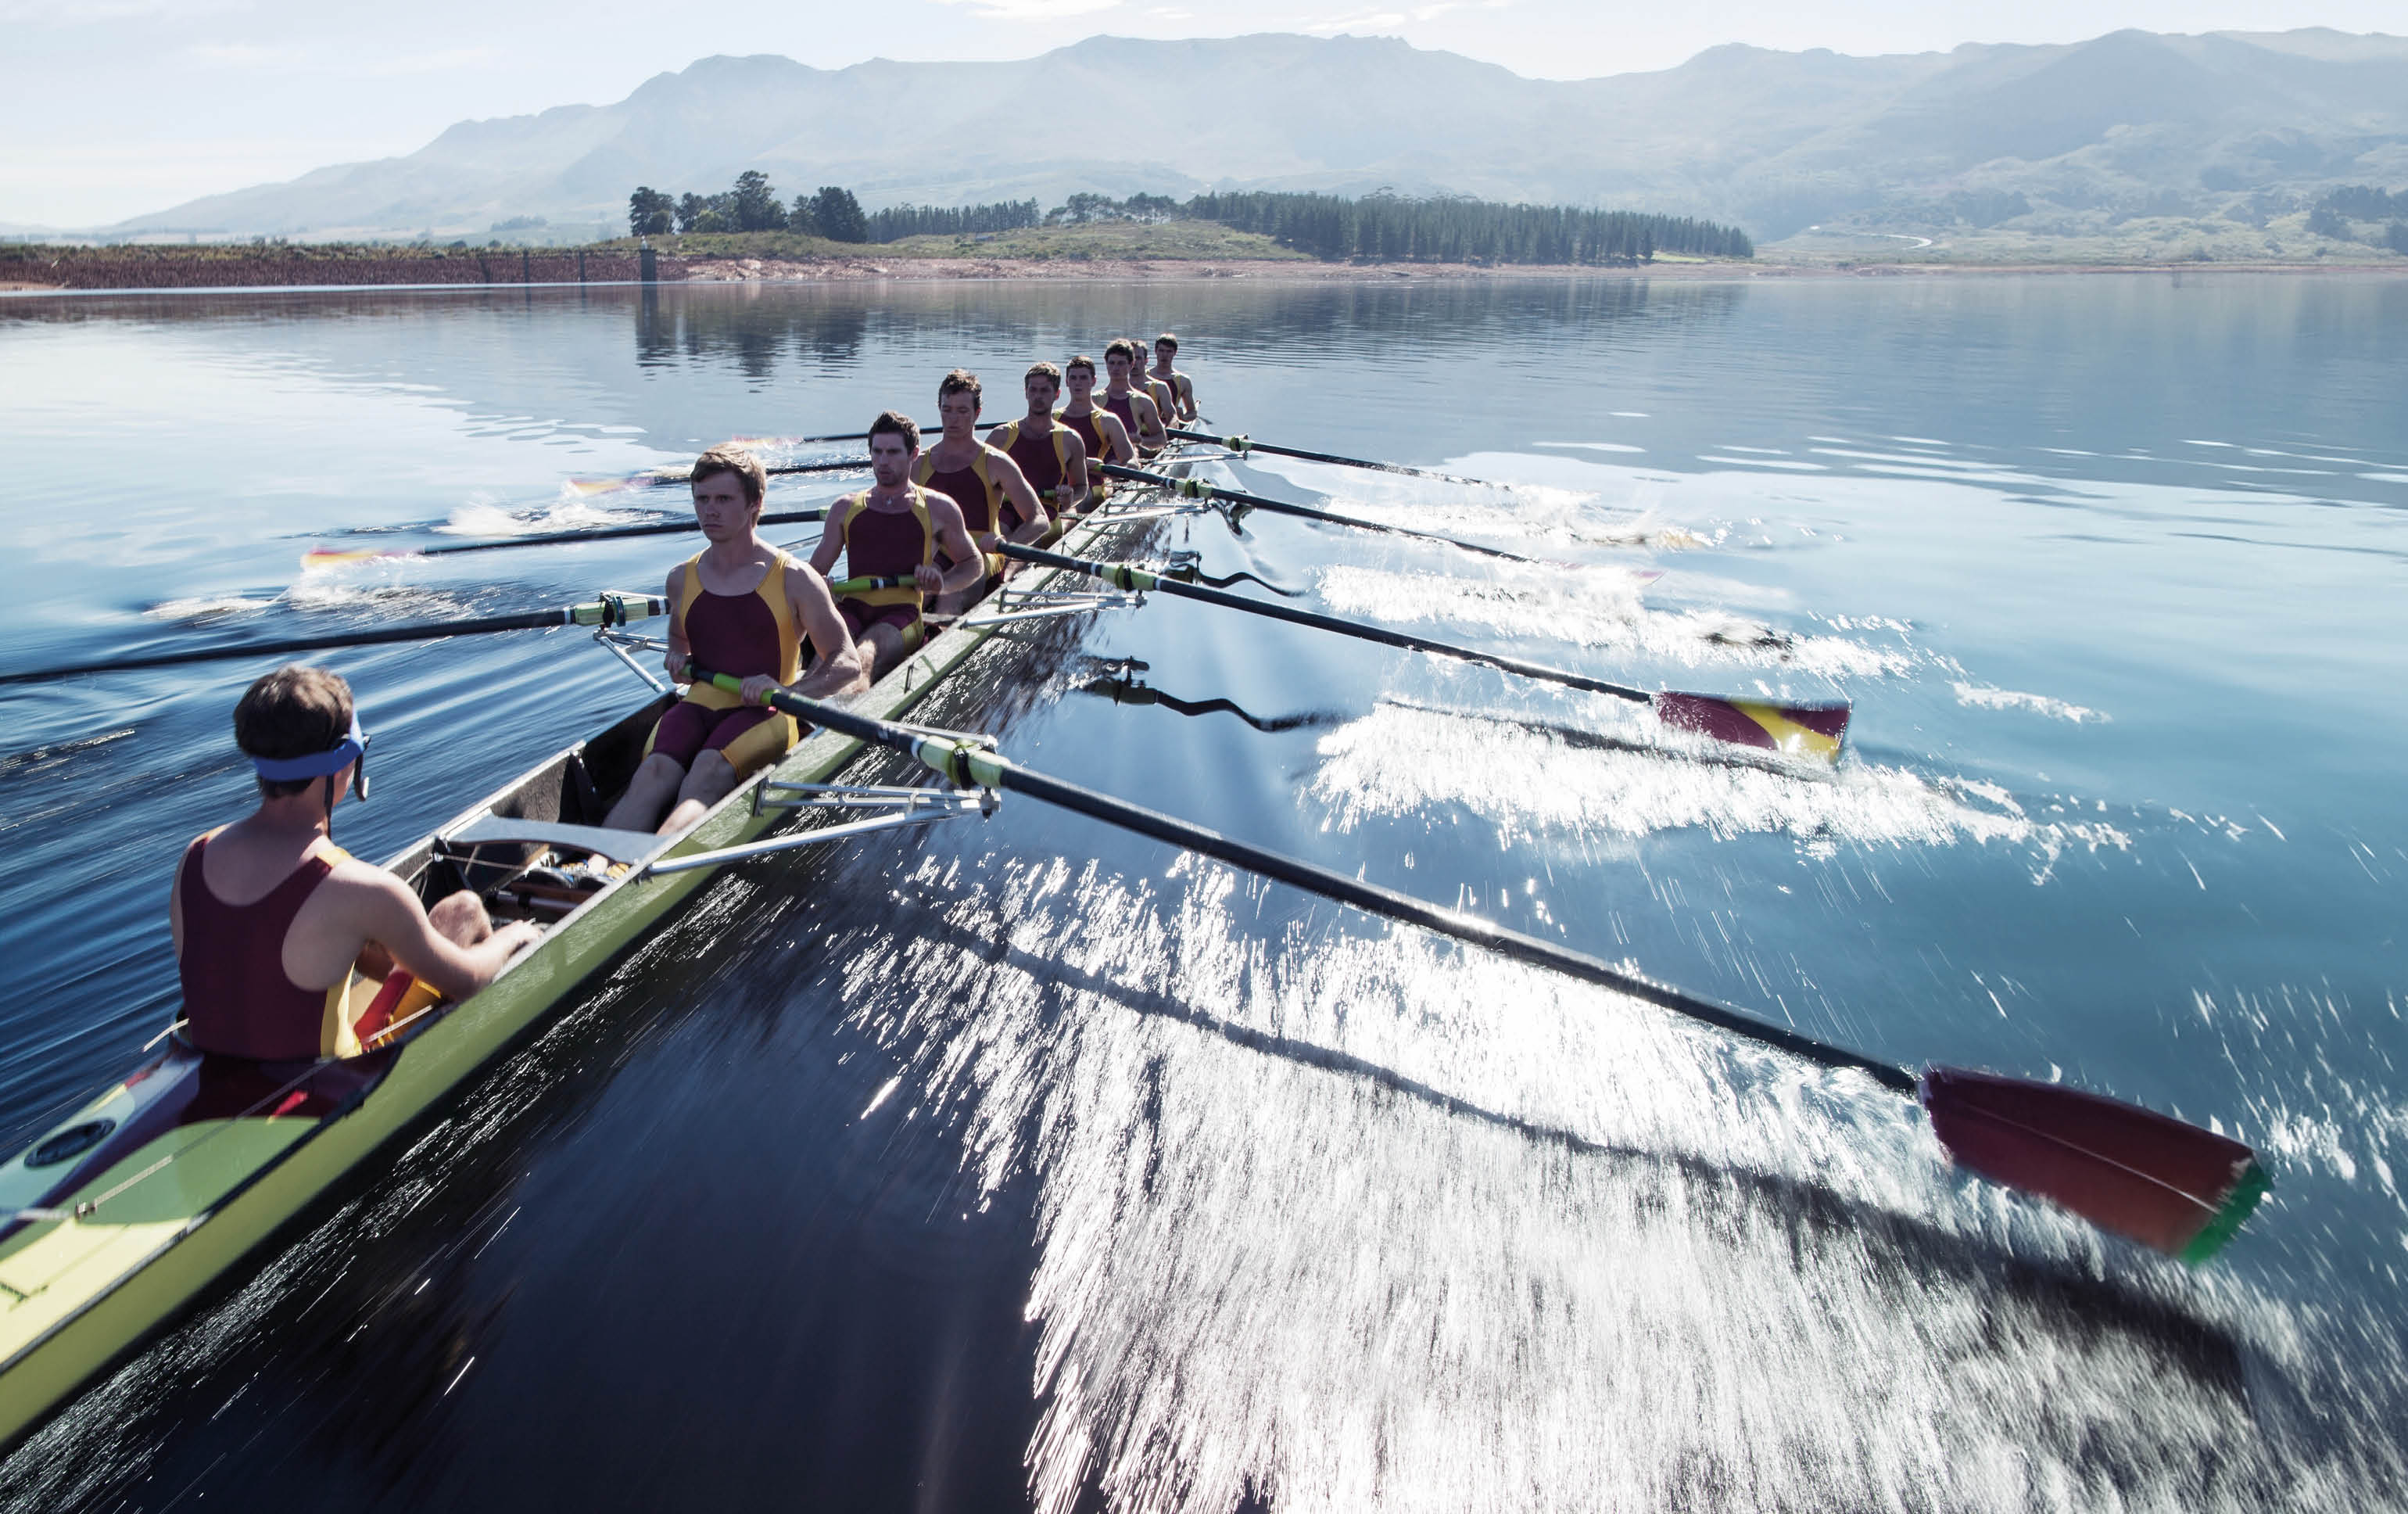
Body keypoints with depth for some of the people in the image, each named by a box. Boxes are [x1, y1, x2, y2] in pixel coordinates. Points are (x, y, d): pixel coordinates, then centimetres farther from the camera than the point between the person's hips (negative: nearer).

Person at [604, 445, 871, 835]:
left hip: (765, 713, -4)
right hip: (699, 707, 4)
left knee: (708, 771, -36)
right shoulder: (681, 579, 13)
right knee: (653, 773, -29)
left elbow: (848, 664, -3)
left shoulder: (794, 580, -1)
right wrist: (678, 660, 7)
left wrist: (786, 690, -19)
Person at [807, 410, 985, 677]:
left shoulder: (939, 509, 15)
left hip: (903, 613, -2)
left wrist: (942, 584, 1)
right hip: (851, 610, 3)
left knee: (870, 649, -38)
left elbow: (974, 563, 23)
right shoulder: (845, 508, 21)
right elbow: (816, 569, 22)